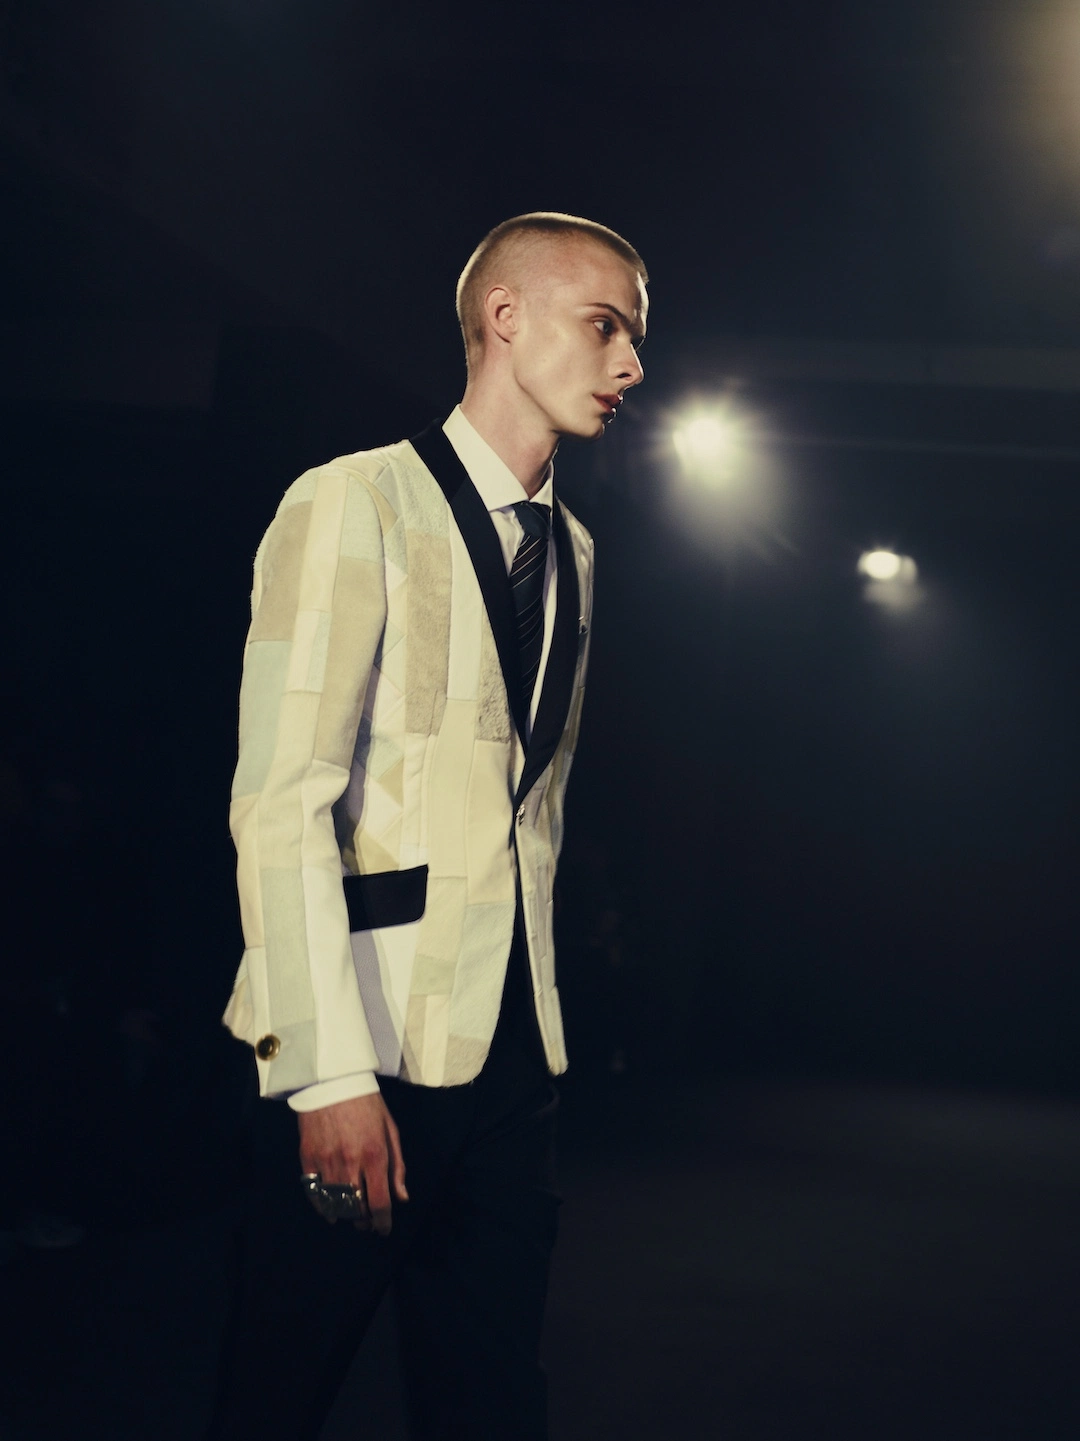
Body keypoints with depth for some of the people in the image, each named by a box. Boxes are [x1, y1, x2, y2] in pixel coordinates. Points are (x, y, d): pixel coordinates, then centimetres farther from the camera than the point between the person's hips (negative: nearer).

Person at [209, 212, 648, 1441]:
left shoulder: (573, 550, 14)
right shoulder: (356, 506, -8)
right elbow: (281, 799, -16)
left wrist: (535, 1008, 12)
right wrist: (331, 1072, -21)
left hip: (510, 1044, 6)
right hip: (369, 1049, -6)